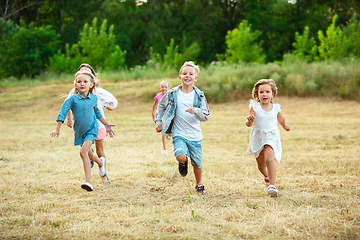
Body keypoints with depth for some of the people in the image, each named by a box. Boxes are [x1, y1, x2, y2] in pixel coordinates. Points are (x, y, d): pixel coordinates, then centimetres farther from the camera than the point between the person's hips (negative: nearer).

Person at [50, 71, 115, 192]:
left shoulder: (93, 98, -2)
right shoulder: (72, 99, -12)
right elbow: (62, 113, -11)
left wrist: (106, 125, 23)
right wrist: (57, 129, -16)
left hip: (92, 129, -2)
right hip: (79, 131, 2)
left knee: (84, 152, -22)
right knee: (89, 155, 18)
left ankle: (88, 181, -22)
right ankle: (101, 162, 54)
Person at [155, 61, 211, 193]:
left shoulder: (199, 96, -2)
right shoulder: (172, 94, -3)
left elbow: (206, 116, -5)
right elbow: (161, 106, 15)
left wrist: (196, 111, -24)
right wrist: (158, 121, 11)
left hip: (195, 135, 1)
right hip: (179, 134, -1)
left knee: (197, 163, 9)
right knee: (181, 157, -26)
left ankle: (199, 185, 36)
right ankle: (183, 163, 13)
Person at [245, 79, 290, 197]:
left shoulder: (275, 108, -2)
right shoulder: (254, 107, -8)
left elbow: (280, 118, 20)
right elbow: (248, 124, -13)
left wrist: (285, 126, 39)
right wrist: (249, 121, -36)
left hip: (271, 137, -1)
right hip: (258, 137, 1)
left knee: (269, 159, -25)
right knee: (260, 164, 16)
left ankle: (272, 185, -27)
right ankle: (266, 176, 51)